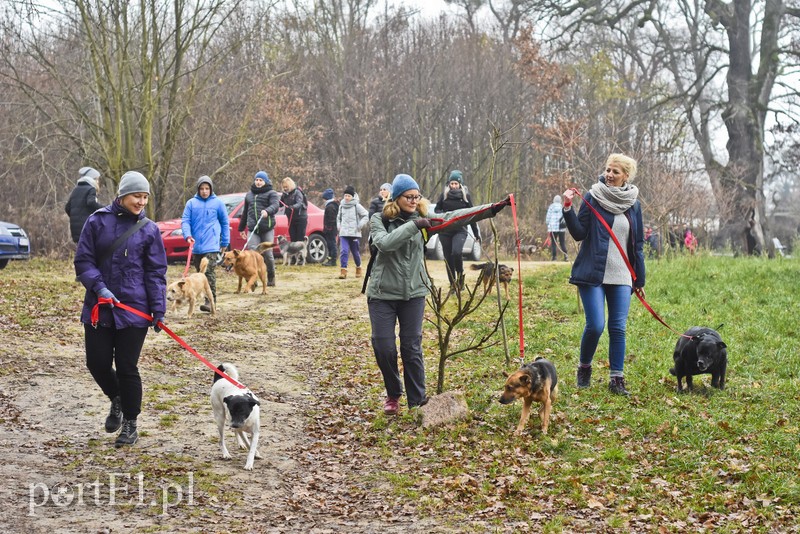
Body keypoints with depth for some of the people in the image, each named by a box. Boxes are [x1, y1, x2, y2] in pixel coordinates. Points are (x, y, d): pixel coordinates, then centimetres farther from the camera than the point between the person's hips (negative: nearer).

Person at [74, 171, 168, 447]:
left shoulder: (149, 230, 1)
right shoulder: (98, 221, -1)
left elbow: (156, 273, 2)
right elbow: (83, 261, -1)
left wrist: (158, 310, -6)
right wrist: (99, 287, -16)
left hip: (134, 309, -1)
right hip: (99, 307, 1)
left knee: (127, 367, 1)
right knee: (97, 362, 2)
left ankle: (130, 424, 16)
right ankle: (117, 401, 33)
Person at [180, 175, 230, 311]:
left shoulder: (218, 203, 5)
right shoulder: (191, 203, 7)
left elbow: (225, 223, 10)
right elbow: (185, 221, 3)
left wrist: (225, 242, 10)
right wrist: (187, 235, -15)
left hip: (211, 244, -4)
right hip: (196, 245, 4)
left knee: (209, 272, -15)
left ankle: (211, 301, -17)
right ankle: (208, 299, 20)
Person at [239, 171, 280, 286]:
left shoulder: (271, 193, 4)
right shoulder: (249, 195, 22)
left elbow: (275, 205, -15)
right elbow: (245, 212, 29)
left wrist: (267, 211, -37)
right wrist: (241, 228, 29)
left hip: (267, 229, -4)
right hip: (253, 230, 4)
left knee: (268, 254, 0)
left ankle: (271, 277, 19)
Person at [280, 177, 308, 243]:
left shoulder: (297, 192, -11)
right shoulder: (285, 194, 8)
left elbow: (299, 203, -26)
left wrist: (293, 207, -46)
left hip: (301, 218, -6)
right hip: (291, 219, 6)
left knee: (300, 239, -6)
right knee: (293, 239, 6)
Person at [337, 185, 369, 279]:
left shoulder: (357, 206, -4)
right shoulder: (341, 206, 10)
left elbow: (366, 216, -4)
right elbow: (338, 217, 26)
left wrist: (359, 225, -10)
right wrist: (338, 225, 11)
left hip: (355, 233, -3)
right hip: (343, 233, 3)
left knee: (356, 252, 9)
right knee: (344, 251, -12)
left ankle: (358, 268, 32)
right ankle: (343, 270, -15)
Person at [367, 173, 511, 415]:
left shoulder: (422, 217, 2)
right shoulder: (379, 220, -5)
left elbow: (454, 216, -8)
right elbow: (385, 243, -25)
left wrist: (492, 208, -19)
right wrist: (413, 225, -31)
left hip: (413, 293, 2)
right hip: (382, 294, -2)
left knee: (412, 348, 3)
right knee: (384, 348, 0)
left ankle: (417, 402, 11)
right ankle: (393, 394, 23)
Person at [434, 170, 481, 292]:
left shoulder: (465, 195, 3)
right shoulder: (444, 195, 4)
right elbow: (436, 210, 11)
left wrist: (476, 233, 7)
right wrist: (443, 214, -13)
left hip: (460, 230, -2)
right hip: (445, 231, 2)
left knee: (457, 252, -26)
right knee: (448, 258, 4)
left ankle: (460, 274, -3)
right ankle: (452, 284, 16)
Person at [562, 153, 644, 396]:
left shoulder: (633, 204, 9)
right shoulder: (593, 198, 0)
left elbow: (638, 244, 14)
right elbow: (579, 233, -4)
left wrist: (639, 279, 13)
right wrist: (568, 208, -18)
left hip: (621, 277, 3)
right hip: (592, 274, -3)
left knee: (618, 328, -1)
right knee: (595, 325, -9)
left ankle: (617, 378, 7)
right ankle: (584, 368, 16)